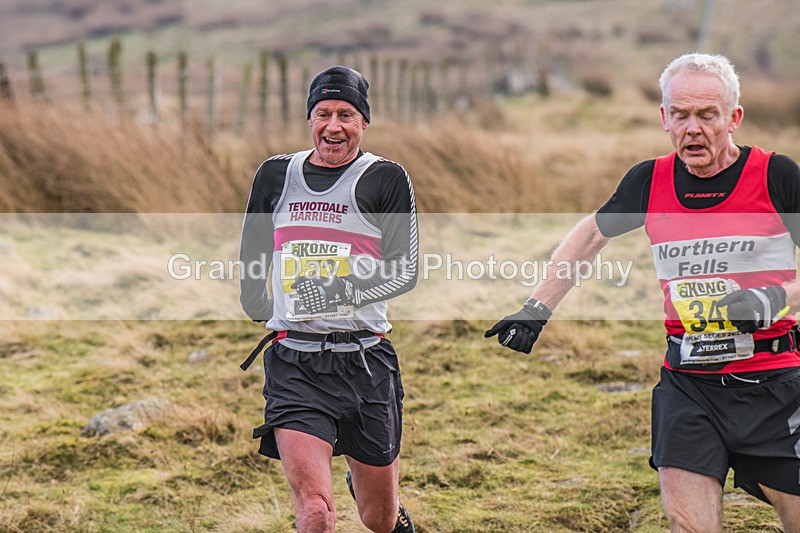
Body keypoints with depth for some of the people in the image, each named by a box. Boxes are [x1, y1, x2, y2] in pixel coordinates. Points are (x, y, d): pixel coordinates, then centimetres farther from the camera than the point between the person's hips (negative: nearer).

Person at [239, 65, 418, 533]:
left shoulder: (387, 178, -1)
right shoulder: (275, 174, 9)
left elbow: (406, 269, -7)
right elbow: (252, 255, 24)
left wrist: (345, 292, -20)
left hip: (366, 362, -1)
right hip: (293, 365, 1)